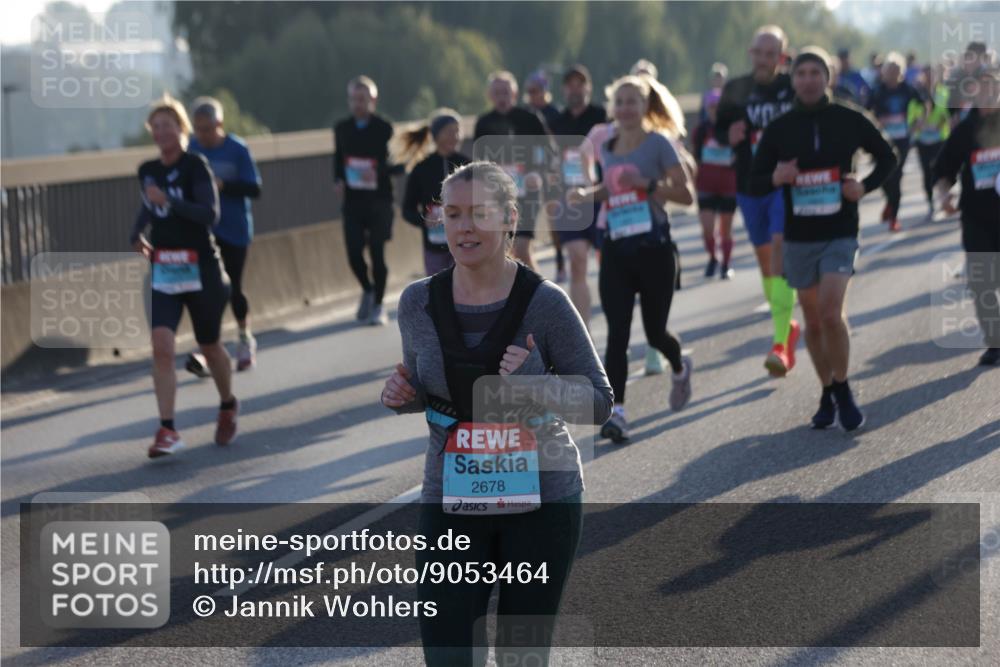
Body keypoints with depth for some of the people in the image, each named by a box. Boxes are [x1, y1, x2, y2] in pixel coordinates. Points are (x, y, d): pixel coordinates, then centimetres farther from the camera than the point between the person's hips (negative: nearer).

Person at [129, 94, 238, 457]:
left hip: (200, 270, -4)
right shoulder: (148, 171, 7)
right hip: (162, 270, 4)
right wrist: (136, 234, 10)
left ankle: (228, 406, 41)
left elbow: (210, 213, -22)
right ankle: (167, 430, -15)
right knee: (161, 346, -15)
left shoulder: (195, 166, -11)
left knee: (209, 346, 13)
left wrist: (168, 200, -30)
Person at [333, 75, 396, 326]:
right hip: (352, 200, 3)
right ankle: (367, 290, 26)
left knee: (377, 254, 1)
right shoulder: (342, 128, 7)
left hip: (379, 200, -3)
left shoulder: (384, 128, -5)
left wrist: (378, 173, -25)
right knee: (354, 253, -4)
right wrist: (338, 181, -5)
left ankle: (378, 306, 16)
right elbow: (338, 160, 15)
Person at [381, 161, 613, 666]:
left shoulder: (545, 304, -11)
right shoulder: (418, 303, -1)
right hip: (451, 504, 2)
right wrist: (401, 396, -8)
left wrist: (531, 387, -24)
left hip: (541, 502, -2)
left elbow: (599, 402, -7)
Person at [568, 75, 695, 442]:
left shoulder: (658, 143, -6)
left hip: (653, 249, -4)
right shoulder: (607, 148, 10)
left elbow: (686, 194, -10)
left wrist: (648, 184, -22)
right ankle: (616, 411, -11)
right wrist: (589, 193, 8)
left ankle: (680, 368, 42)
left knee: (655, 332, 8)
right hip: (616, 250, 4)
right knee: (617, 333, -9)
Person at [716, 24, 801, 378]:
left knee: (781, 251, -19)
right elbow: (720, 128, 12)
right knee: (765, 260, 14)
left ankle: (781, 343, -24)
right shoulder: (736, 90, 3)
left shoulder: (797, 89, -4)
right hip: (750, 187, 4)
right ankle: (787, 326, 37)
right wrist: (729, 136, -10)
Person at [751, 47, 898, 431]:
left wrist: (866, 186, -5)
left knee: (831, 314, -17)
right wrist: (775, 178, -17)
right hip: (798, 237, 2)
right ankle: (828, 396, 23)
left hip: (840, 235, -2)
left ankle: (843, 392, 0)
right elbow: (755, 182, 6)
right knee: (813, 322, 8)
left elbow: (887, 157, 12)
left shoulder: (850, 120, -1)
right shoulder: (779, 129, 2)